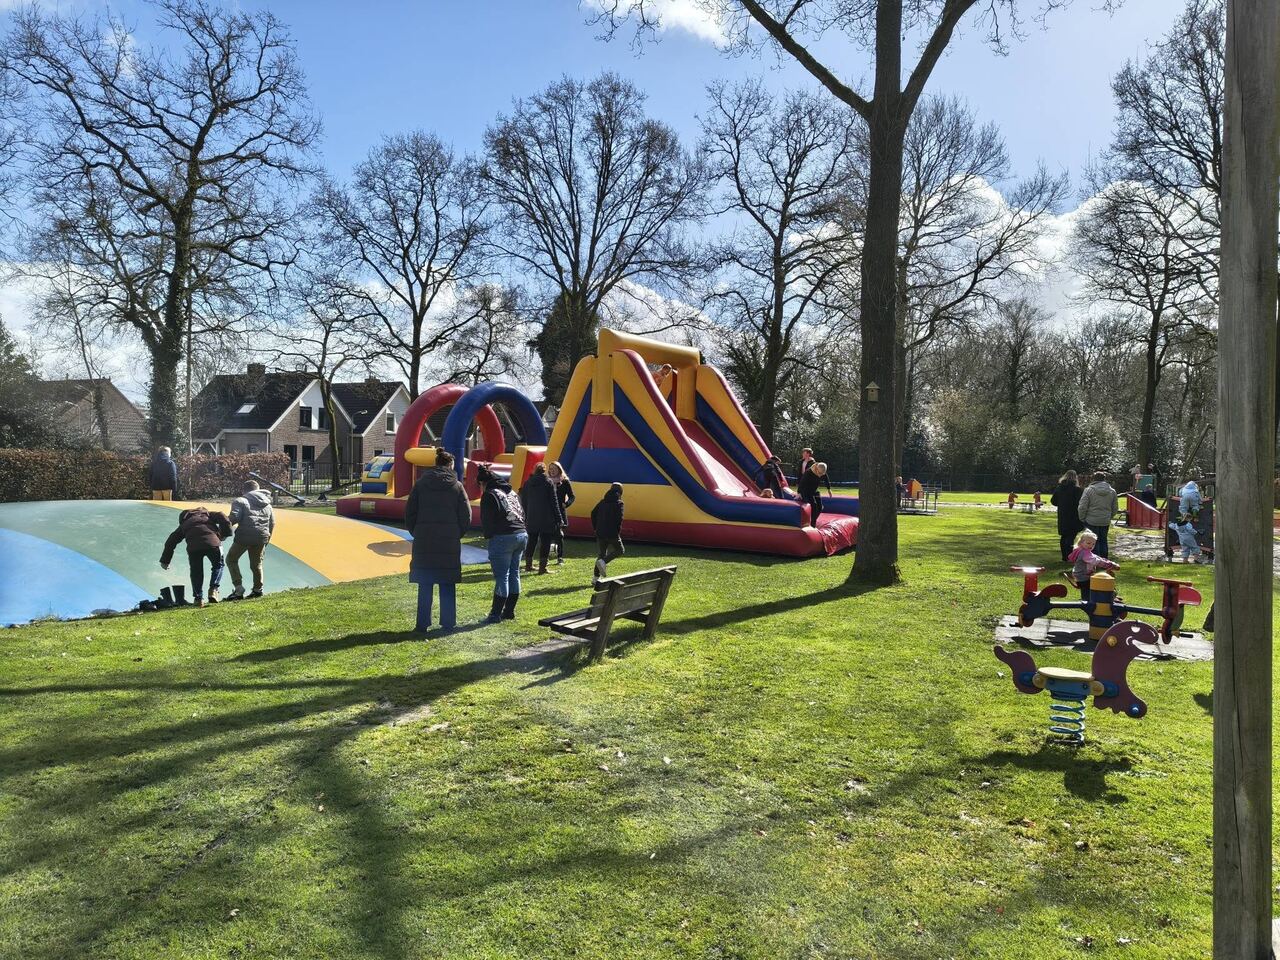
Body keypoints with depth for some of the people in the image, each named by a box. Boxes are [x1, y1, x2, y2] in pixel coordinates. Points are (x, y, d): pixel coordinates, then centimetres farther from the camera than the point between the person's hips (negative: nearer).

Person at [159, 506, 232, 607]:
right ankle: (213, 590, 3)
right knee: (218, 565, 20)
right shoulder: (207, 513, 28)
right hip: (213, 543, -1)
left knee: (196, 572, 19)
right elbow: (222, 516, 8)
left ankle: (198, 598, 14)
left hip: (193, 547, 1)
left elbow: (171, 541, 33)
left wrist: (165, 560, 39)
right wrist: (225, 534, 16)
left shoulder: (184, 524, 33)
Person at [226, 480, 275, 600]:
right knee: (256, 564, 21)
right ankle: (258, 589, 22)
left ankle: (238, 588, 4)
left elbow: (234, 518, -12)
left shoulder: (240, 501, 3)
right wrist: (267, 538, 26)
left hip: (244, 536, -5)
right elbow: (272, 523, 19)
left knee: (231, 559, 13)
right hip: (262, 537, 5)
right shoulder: (267, 504, 20)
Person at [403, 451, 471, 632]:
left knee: (424, 585, 6)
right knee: (448, 586, 6)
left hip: (423, 543, 1)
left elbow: (409, 513, 4)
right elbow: (466, 517, 0)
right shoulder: (457, 486, 1)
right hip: (450, 543, -1)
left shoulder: (421, 484, 3)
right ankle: (448, 623, 8)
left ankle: (422, 624, 7)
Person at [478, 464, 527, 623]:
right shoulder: (512, 493, 18)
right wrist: (520, 529, 16)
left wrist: (489, 536, 7)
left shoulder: (490, 495, -6)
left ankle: (495, 615, 0)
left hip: (503, 538, -8)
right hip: (522, 535, 8)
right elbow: (522, 514, 18)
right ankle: (509, 611, 19)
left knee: (501, 577, -5)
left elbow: (486, 520, -8)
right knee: (514, 574, 12)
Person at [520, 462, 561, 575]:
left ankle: (528, 566, 21)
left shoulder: (527, 483, 7)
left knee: (531, 542, 14)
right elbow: (554, 502, -6)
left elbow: (523, 502, 10)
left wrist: (525, 517, 15)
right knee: (545, 542, 0)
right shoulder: (548, 483, -5)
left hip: (531, 518, 4)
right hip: (546, 519, -4)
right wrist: (557, 518, -2)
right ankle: (542, 567, -3)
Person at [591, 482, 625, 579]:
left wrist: (595, 528, 16)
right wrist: (618, 531, -5)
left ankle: (597, 577, 10)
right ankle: (603, 561, -13)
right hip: (612, 533, -6)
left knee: (601, 554, 14)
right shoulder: (619, 503, -5)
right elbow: (619, 519, -16)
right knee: (620, 550, 12)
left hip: (600, 532, 6)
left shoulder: (602, 502, 12)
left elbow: (593, 513, 10)